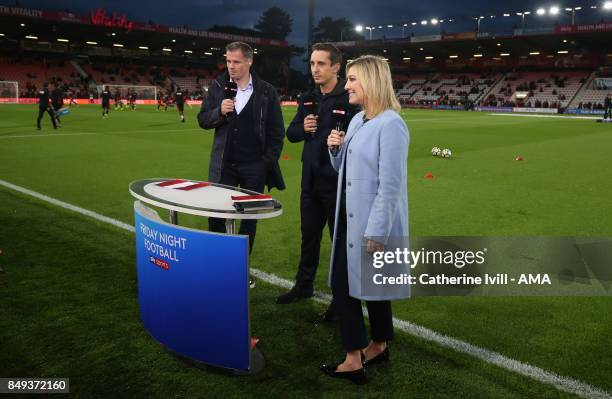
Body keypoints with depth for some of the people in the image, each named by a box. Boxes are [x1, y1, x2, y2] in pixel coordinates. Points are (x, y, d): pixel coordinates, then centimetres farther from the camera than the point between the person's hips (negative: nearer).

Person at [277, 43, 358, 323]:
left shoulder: (350, 98, -14)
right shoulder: (308, 98, 8)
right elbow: (291, 133, 11)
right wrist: (303, 128, -8)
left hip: (338, 183, -7)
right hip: (311, 181, 7)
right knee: (309, 236, 20)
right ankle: (304, 285, 38)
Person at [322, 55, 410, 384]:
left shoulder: (390, 124, -17)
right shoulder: (357, 120, 10)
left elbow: (390, 185, -19)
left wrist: (377, 232, -19)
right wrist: (336, 149, 0)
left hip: (374, 222, -9)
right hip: (349, 217, 9)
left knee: (373, 287, 6)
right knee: (342, 284, 11)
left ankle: (378, 346, 28)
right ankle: (354, 359, 24)